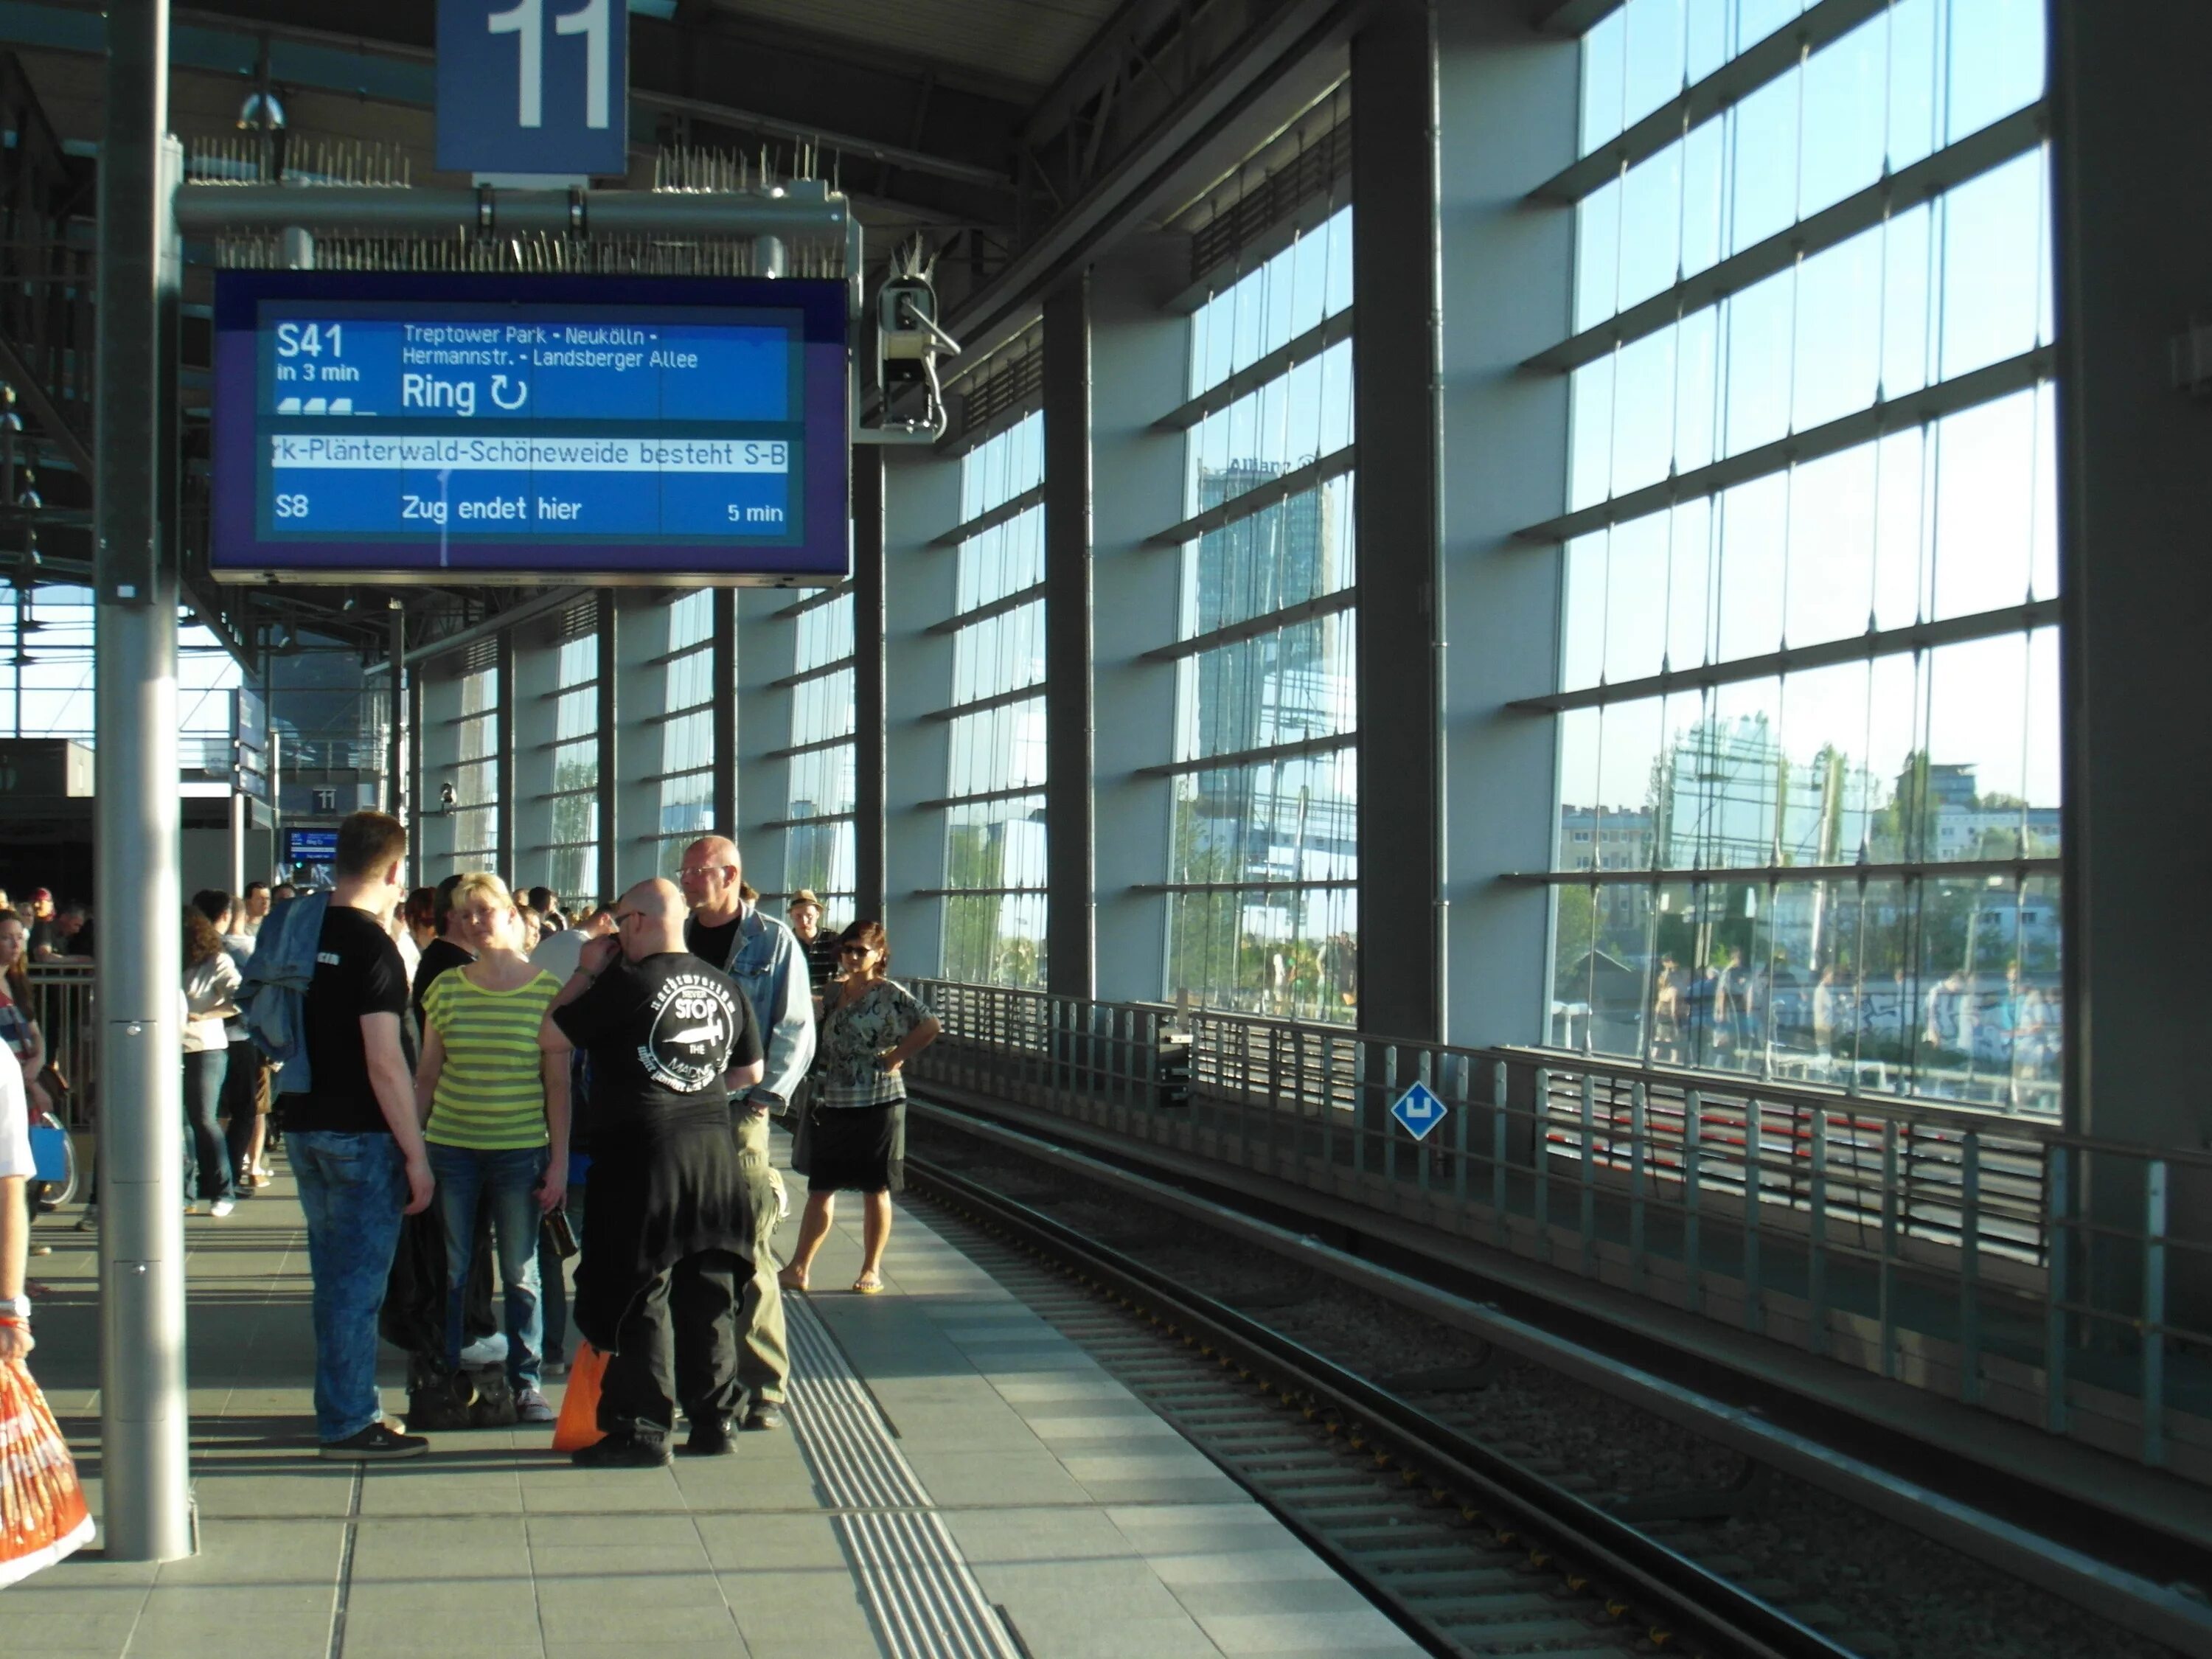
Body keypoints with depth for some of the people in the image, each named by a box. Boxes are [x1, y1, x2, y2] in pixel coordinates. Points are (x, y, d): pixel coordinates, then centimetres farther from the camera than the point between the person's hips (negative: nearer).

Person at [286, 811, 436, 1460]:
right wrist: (417, 1154, -15)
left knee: (335, 1277, 17)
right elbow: (384, 1063, -20)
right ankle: (349, 1422, 5)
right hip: (361, 1136, -8)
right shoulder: (371, 945, -17)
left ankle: (341, 1407, 26)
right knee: (358, 1280, 0)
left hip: (305, 1127, 8)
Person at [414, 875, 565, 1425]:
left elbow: (559, 1084, 0)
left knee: (520, 1273, 6)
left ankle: (526, 1382, 16)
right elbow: (426, 1076, 8)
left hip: (520, 1150, -2)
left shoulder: (547, 991, -2)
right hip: (451, 1147, 2)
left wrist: (560, 1160, -3)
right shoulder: (447, 988, 4)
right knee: (449, 1272, 6)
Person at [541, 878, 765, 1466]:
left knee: (637, 1296, 0)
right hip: (714, 1148, 6)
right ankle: (714, 1419, 17)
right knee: (709, 1296, 12)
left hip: (640, 1153, -6)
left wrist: (586, 971, 3)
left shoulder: (628, 983, -12)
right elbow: (750, 1072, 16)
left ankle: (641, 1428, 0)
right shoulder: (724, 987, 8)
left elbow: (550, 1037, -5)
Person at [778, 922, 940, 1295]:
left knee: (876, 1189, 5)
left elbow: (930, 1026, -19)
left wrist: (896, 1057, -14)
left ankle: (872, 1269, 15)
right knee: (820, 1189, 8)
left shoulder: (891, 994, -8)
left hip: (878, 1106, -6)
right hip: (830, 1105, 6)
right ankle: (799, 1268, 11)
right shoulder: (834, 992, 10)